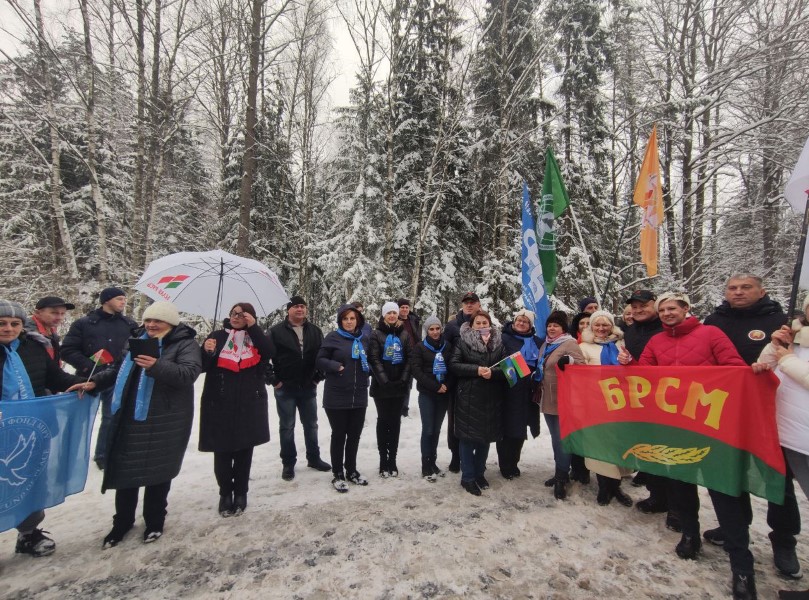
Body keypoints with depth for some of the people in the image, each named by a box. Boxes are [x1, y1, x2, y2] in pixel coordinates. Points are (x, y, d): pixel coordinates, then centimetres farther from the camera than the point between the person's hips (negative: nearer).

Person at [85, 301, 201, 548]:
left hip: (164, 422, -5)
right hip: (129, 418, 6)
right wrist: (95, 382, 9)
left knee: (157, 471, 7)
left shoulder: (185, 344, -8)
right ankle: (122, 521, 31)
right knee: (124, 470, 10)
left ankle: (155, 522, 27)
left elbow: (189, 373, -24)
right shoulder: (137, 340, 14)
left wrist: (157, 366, -37)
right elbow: (119, 371, 24)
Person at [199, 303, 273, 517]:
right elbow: (203, 366, -1)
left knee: (245, 449, 9)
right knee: (222, 450, 4)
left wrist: (253, 327, -13)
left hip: (249, 404, 1)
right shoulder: (217, 336, 5)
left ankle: (241, 492, 25)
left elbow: (269, 352, -13)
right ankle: (225, 493, 23)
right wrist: (207, 351, -22)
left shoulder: (255, 338, 7)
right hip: (220, 403, 0)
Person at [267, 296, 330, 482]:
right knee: (287, 427, 8)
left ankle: (313, 458, 30)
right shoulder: (277, 331, -7)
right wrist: (272, 379, -10)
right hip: (285, 388, -3)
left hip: (308, 387, 3)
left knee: (311, 424, 14)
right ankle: (288, 464, 21)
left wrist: (318, 376, 5)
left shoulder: (315, 331, 3)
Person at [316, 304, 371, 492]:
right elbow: (319, 360, -6)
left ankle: (351, 470, 31)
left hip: (359, 396, 5)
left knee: (354, 435, 14)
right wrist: (336, 367, -21)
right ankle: (338, 475, 21)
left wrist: (369, 366, -1)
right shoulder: (333, 338, -7)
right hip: (337, 397, -4)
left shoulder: (364, 339, 7)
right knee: (339, 435, 6)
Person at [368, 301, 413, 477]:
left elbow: (410, 358, 3)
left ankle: (392, 460, 17)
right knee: (383, 420, 5)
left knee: (395, 421, 8)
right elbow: (374, 359, -9)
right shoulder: (376, 334, -1)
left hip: (400, 385, 3)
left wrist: (404, 379, -8)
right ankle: (383, 461, 13)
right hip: (381, 386, -2)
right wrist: (384, 380, -16)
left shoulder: (404, 334, 7)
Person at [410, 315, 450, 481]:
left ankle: (433, 462, 22)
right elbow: (416, 370, -9)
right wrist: (435, 386, -15)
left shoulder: (448, 347, 7)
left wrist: (446, 385, -11)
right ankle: (426, 466, 8)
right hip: (427, 394, -3)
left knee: (436, 430, 9)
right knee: (428, 430, -3)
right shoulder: (419, 347, -1)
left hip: (444, 394, 3)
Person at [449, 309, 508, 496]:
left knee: (486, 435, 13)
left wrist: (492, 372, -19)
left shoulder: (499, 343, 6)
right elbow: (454, 365, -8)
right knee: (468, 436, 1)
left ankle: (479, 473, 31)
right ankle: (468, 477, 15)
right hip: (468, 396, -3)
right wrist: (476, 370, -19)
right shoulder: (462, 341, -2)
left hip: (491, 398, 3)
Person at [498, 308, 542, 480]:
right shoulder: (504, 338, -2)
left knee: (520, 428, 12)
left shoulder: (536, 341, 12)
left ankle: (513, 463, 28)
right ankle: (506, 466, 15)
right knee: (507, 427, -1)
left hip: (527, 392, 4)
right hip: (508, 390, -4)